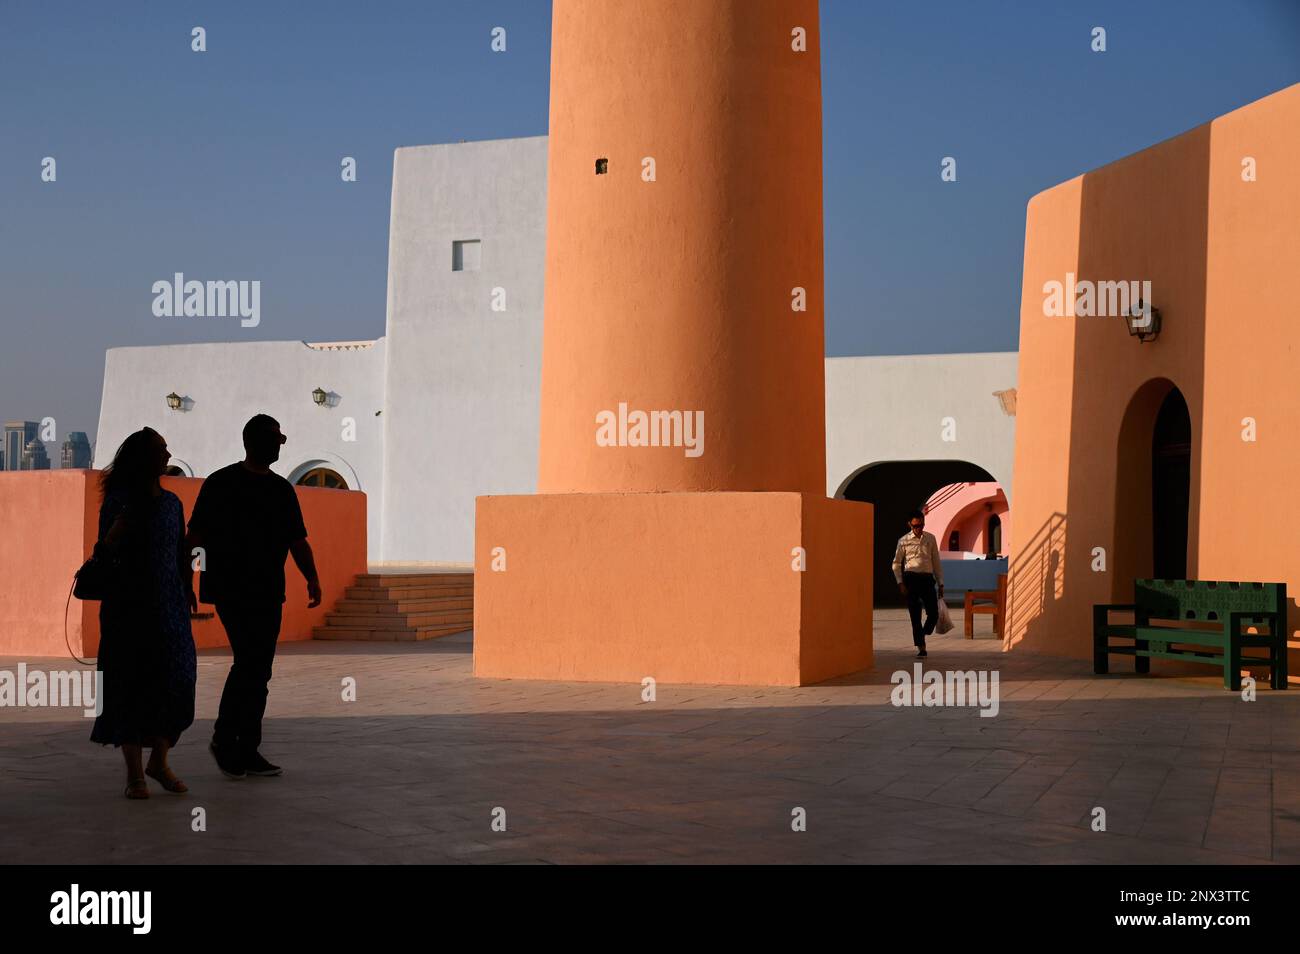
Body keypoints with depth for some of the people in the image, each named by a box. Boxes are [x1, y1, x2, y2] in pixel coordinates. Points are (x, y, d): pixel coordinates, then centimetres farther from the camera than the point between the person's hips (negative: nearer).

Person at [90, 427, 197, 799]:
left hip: (170, 607, 5)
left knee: (176, 681, 1)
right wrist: (118, 529, -28)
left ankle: (159, 761, 17)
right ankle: (134, 773, 6)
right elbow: (104, 554, -10)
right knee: (131, 685, -2)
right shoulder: (118, 501, -6)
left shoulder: (172, 502, 11)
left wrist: (188, 591, 12)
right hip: (129, 608, -5)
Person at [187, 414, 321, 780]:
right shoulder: (220, 483, -1)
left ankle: (247, 751, 12)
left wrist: (311, 578, 1)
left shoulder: (282, 489, 15)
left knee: (259, 671, 5)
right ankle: (223, 738, 3)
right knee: (248, 663, -14)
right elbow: (195, 535, -2)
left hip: (268, 593, 6)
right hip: (231, 591, -6)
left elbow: (297, 540, 16)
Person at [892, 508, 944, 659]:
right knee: (915, 616, -1)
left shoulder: (930, 539, 10)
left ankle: (923, 634, 27)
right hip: (911, 578, -2)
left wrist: (940, 584, 10)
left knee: (933, 613, -3)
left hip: (927, 578, 2)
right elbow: (896, 563, 7)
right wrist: (900, 583, -4)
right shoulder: (904, 541, 3)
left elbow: (936, 562, 13)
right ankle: (921, 648, 5)